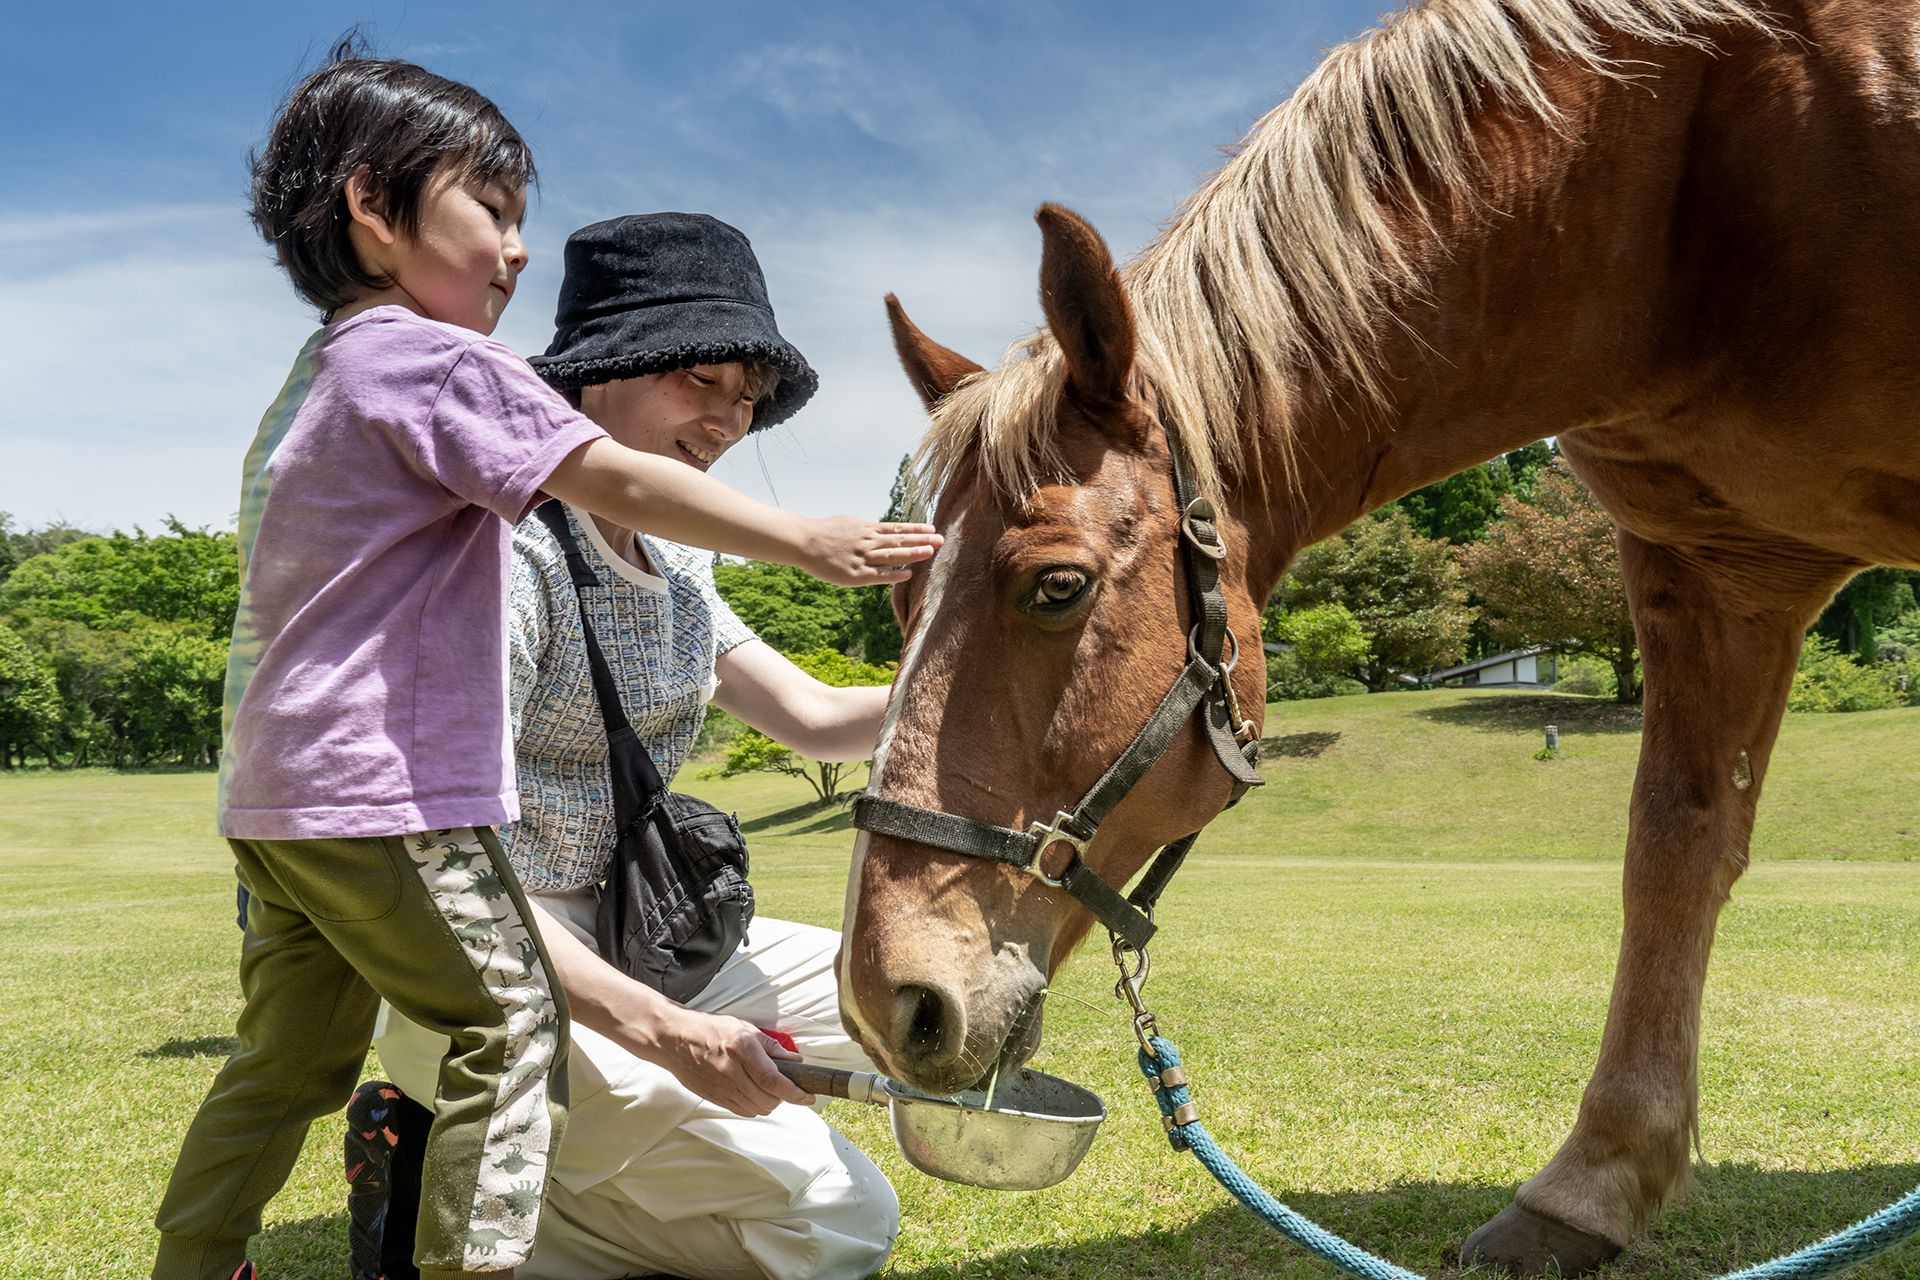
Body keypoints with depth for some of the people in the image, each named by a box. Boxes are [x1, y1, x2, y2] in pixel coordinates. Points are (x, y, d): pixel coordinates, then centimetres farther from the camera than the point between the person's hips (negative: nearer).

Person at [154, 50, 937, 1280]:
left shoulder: (321, 371, 18)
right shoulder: (436, 357, -12)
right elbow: (618, 481, -19)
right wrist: (811, 540, -18)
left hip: (275, 786, 10)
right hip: (385, 787, -10)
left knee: (293, 1053, 19)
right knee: (510, 1019, 1)